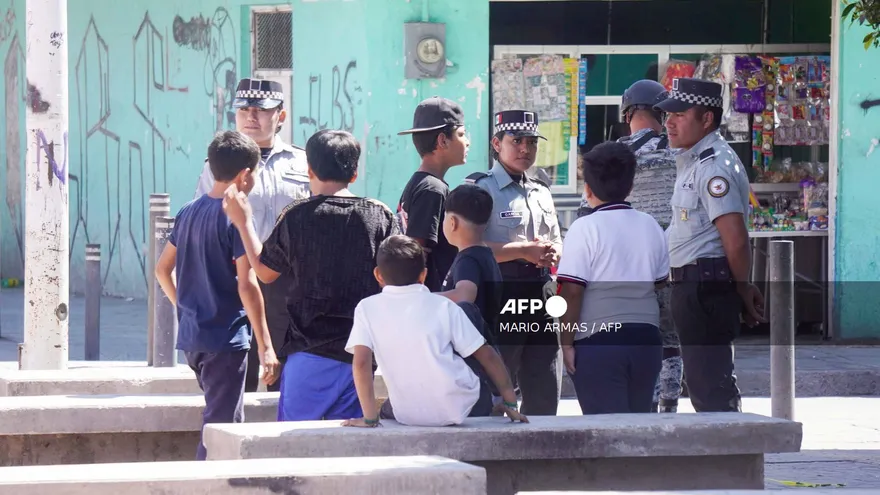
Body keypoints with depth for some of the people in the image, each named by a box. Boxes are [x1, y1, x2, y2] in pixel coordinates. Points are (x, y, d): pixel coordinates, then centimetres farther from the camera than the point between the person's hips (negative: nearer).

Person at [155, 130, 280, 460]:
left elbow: (163, 269, 16)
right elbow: (247, 285, -17)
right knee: (221, 424, -5)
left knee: (223, 419, 19)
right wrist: (265, 346, -15)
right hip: (226, 337, -8)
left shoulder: (188, 212, 9)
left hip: (191, 335, 8)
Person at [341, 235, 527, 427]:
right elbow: (486, 354, 2)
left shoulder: (367, 309, 0)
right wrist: (511, 404, 9)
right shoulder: (443, 306, 0)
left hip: (408, 416, 0)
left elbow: (361, 361, -12)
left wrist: (370, 418, -8)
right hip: (459, 407, 0)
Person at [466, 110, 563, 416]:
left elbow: (556, 242, 27)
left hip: (541, 304, 8)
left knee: (545, 399, 9)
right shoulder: (481, 189, -5)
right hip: (499, 303, -8)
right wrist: (523, 251, -17)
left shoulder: (542, 193, 20)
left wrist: (552, 253, 1)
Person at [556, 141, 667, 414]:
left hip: (598, 341, -5)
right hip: (646, 338, 5)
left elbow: (572, 290, -13)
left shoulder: (585, 229, -9)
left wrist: (566, 342, -8)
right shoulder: (651, 226, 8)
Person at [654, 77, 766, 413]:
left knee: (710, 383, -10)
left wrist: (742, 290, -11)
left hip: (706, 285, -11)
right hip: (690, 284, 11)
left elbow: (736, 240, -22)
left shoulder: (713, 165, -17)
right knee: (706, 384, 17)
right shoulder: (692, 161, 17)